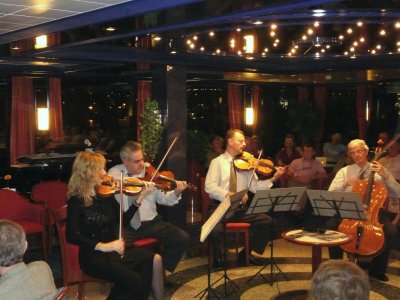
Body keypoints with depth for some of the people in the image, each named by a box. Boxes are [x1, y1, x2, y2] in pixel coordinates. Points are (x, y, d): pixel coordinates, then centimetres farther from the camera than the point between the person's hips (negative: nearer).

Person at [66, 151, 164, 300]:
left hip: (115, 248, 6)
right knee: (134, 281, -25)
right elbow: (71, 236, -20)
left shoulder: (106, 194, 6)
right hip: (94, 255, -6)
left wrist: (140, 197, 2)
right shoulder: (76, 201, -11)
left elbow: (123, 220, 11)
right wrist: (102, 246, -29)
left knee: (155, 260, -14)